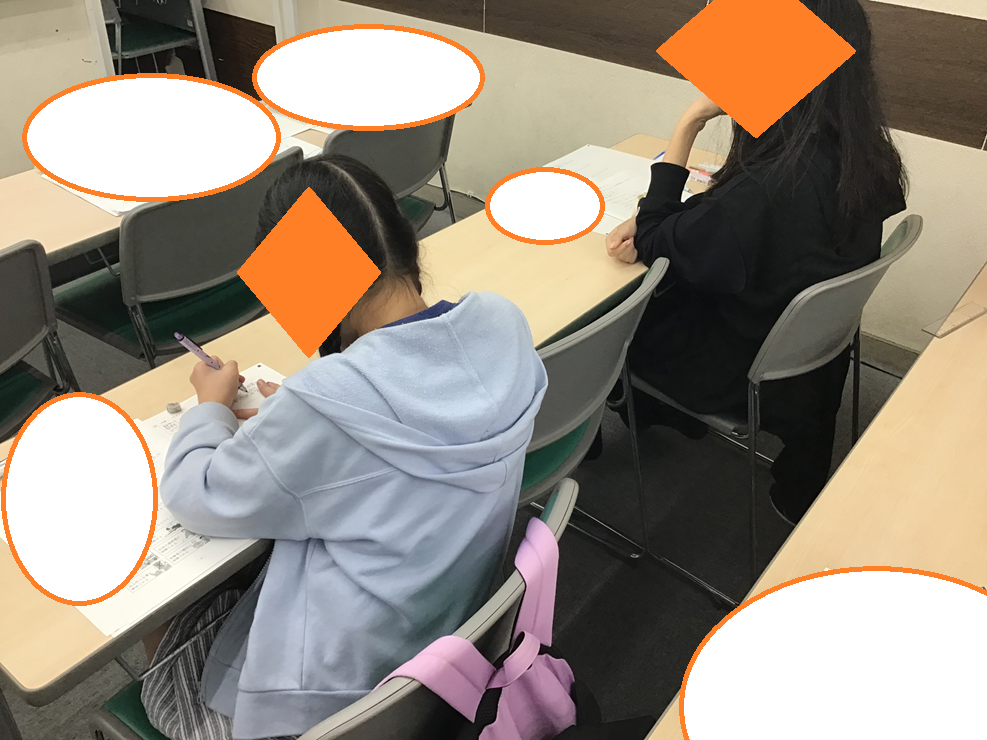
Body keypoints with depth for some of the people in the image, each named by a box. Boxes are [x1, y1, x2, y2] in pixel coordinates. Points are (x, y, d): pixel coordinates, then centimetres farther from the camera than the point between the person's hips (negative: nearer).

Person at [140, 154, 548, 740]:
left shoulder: (326, 404, -35)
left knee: (154, 635, 20)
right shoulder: (502, 323, -16)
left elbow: (196, 499, -17)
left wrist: (212, 404, 1)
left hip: (348, 680, -6)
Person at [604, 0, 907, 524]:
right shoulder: (867, 158, -11)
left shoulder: (773, 185, -37)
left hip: (748, 370, -6)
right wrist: (652, 225, -9)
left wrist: (688, 124, -22)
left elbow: (654, 244, -22)